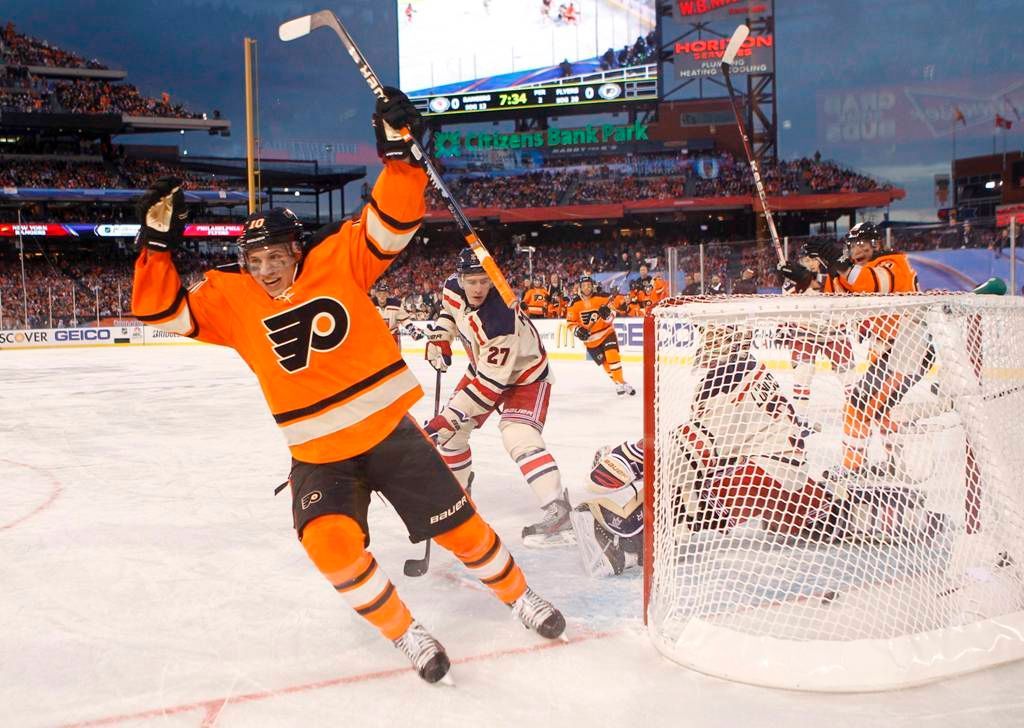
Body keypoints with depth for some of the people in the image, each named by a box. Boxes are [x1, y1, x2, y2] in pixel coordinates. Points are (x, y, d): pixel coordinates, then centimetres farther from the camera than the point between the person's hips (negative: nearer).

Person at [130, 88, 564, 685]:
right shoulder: (231, 298, -1)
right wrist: (159, 240, -15)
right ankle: (404, 633, 2)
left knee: (458, 524, 4)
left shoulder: (338, 260, -6)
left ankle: (518, 595, 32)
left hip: (389, 430, -1)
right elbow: (160, 309, -3)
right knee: (332, 544, -22)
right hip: (318, 456, 1)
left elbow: (395, 220, -13)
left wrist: (400, 152, -26)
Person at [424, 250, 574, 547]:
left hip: (523, 375, -8)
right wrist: (440, 335, -1)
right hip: (484, 366, 8)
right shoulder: (454, 288, -16)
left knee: (518, 436, -30)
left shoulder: (499, 319, -39)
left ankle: (558, 513, -36)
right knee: (452, 429, 8)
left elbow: (491, 381, -36)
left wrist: (450, 417, -36)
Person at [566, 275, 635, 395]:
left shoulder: (602, 298, -10)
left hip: (606, 332, -1)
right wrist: (578, 331, -19)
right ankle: (619, 384, 17)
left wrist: (607, 314, -28)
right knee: (605, 362, 2)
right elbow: (570, 323, -1)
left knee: (612, 356, -18)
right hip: (590, 338, 1)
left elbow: (611, 316, -5)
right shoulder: (574, 303, -7)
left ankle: (621, 381, -7)